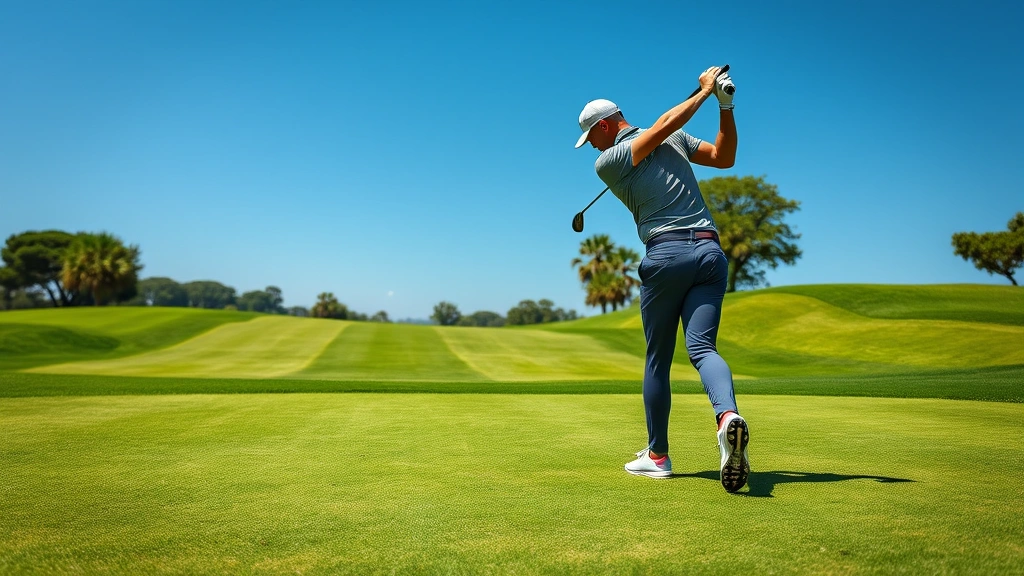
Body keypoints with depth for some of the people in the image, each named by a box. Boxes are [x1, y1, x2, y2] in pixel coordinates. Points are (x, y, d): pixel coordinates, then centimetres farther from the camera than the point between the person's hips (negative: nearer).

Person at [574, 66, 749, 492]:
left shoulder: (605, 163, 2)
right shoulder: (676, 139, 16)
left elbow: (662, 124, -6)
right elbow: (725, 156, 19)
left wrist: (705, 93, 5)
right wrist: (724, 105, 16)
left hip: (665, 255, -4)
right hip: (710, 252, 4)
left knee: (658, 359, 9)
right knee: (702, 348, -6)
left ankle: (657, 455, 17)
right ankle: (728, 416, -36)